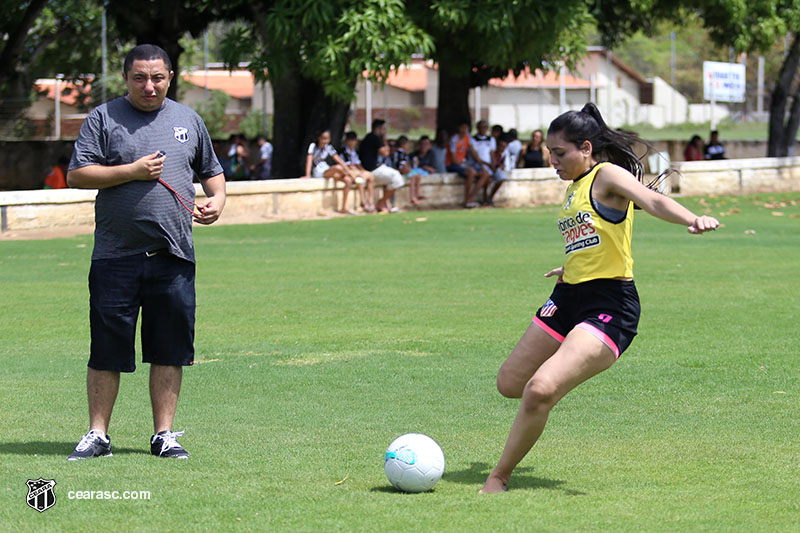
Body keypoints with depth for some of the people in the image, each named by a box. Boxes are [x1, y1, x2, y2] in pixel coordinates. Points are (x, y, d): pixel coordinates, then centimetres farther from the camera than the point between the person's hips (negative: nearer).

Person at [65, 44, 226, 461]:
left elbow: (210, 170, 25)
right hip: (116, 257, -3)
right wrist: (132, 171, -12)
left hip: (174, 255, 3)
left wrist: (217, 198, 4)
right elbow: (76, 175, -5)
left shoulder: (188, 120, 15)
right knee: (106, 351, -1)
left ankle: (164, 435, 13)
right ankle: (97, 435, 8)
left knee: (170, 349, 4)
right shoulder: (103, 119, 2)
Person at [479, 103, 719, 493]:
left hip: (609, 306, -9)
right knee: (510, 384, 15)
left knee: (540, 390, -24)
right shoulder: (574, 187, 16)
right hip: (568, 299, 9)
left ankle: (498, 478, -8)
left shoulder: (608, 175, -10)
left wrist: (693, 220, -47)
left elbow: (652, 201, -28)